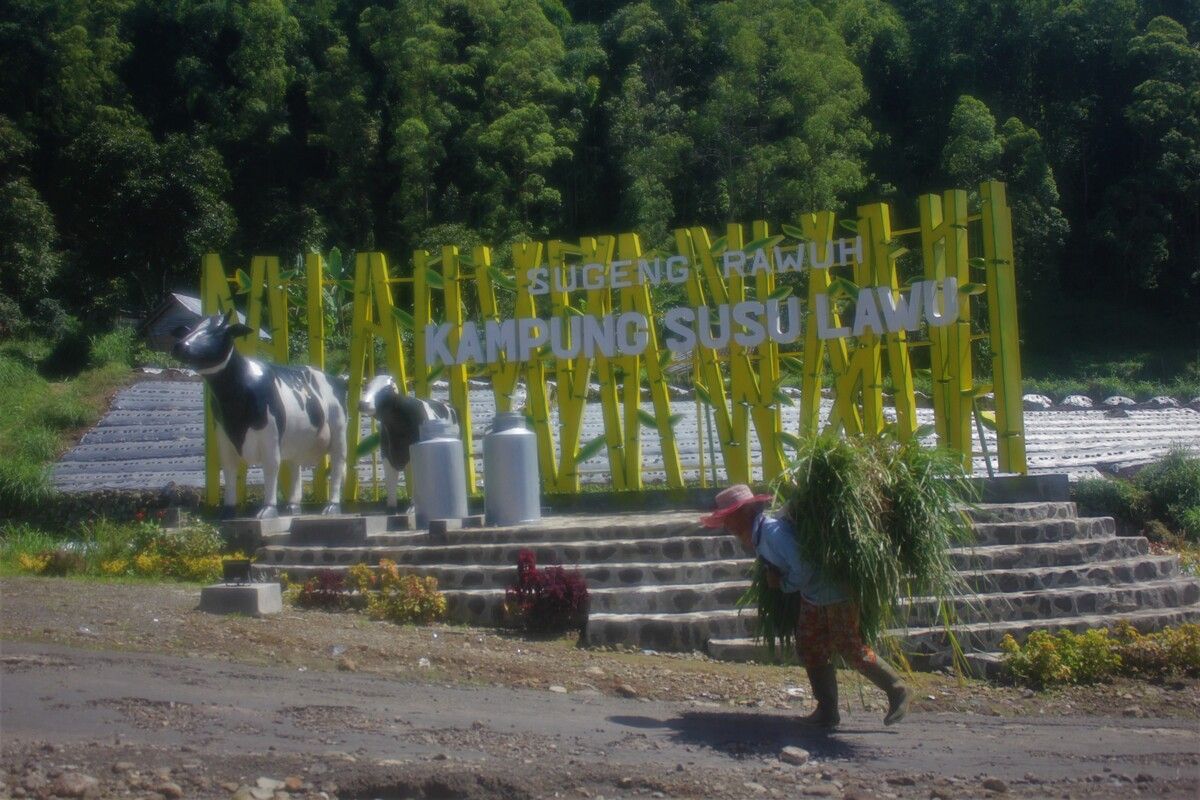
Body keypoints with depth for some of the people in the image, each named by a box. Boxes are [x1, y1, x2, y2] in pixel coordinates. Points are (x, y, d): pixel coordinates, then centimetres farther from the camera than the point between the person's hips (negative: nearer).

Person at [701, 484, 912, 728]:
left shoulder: (773, 531, -29)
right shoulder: (756, 534, 2)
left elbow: (802, 571, -31)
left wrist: (783, 584, -13)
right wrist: (773, 575, -4)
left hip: (834, 594, -10)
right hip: (811, 597, 10)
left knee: (851, 649, -4)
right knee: (811, 652, 11)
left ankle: (898, 691, 12)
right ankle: (827, 711, 18)